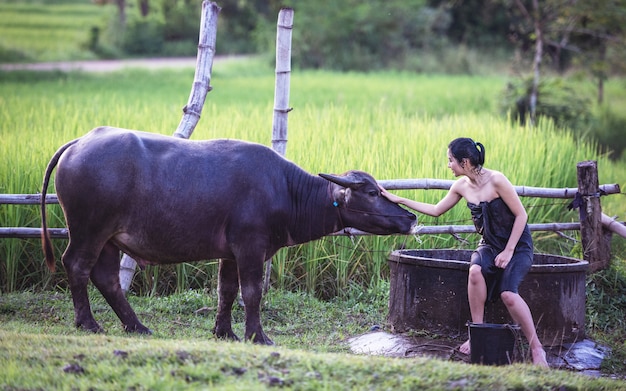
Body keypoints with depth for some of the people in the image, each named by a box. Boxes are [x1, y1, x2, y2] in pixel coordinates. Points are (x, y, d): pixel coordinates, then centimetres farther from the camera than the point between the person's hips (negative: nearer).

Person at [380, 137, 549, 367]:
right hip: (489, 245, 5)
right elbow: (436, 210, 14)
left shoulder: (496, 180, -21)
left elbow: (521, 215, -16)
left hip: (517, 245, -5)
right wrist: (398, 200, 12)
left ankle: (536, 348, -16)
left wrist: (509, 251, -19)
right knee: (476, 270, -30)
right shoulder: (462, 186, -1)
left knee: (508, 293, -29)